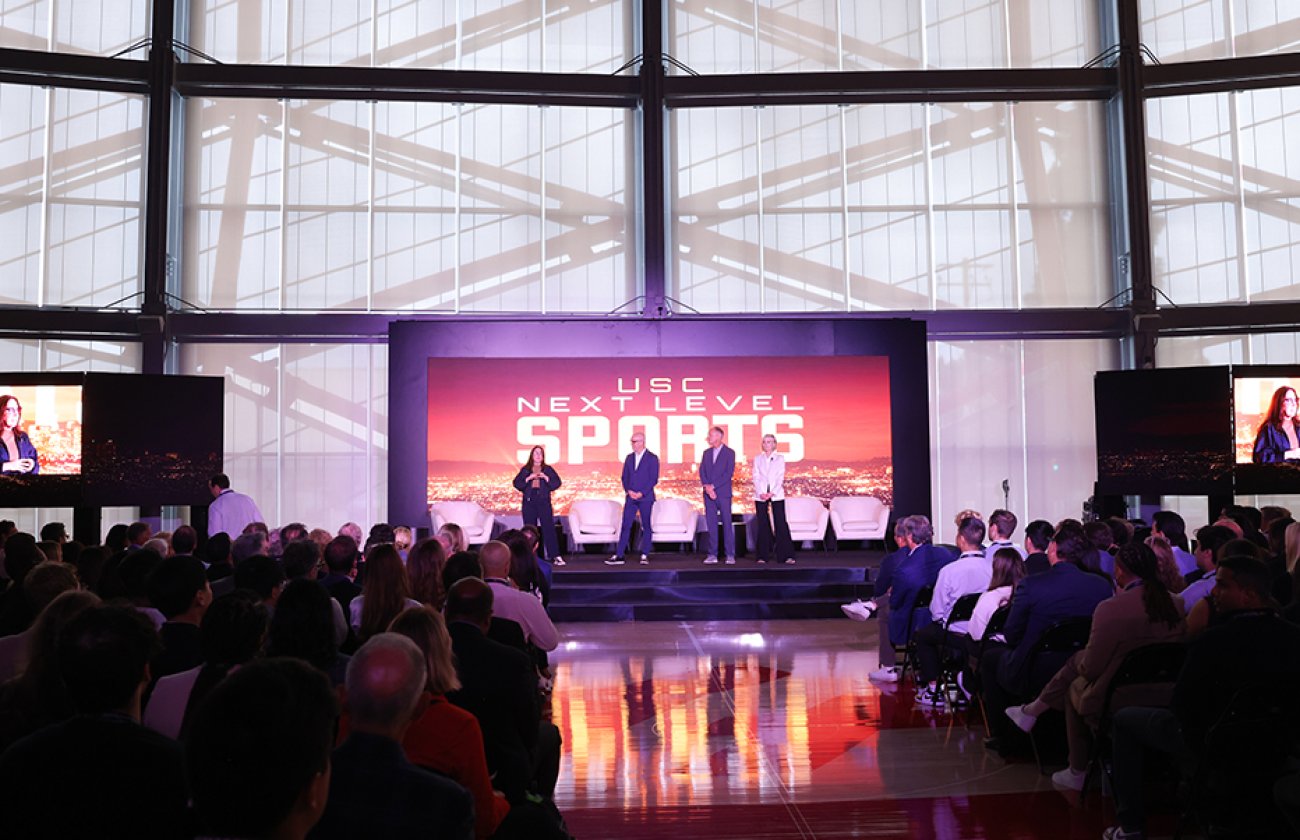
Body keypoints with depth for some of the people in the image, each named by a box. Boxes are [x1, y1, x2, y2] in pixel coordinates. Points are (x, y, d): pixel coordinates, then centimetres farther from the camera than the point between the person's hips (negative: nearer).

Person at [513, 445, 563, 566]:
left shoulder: (548, 469, 7)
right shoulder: (525, 470, 9)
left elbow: (557, 483, 0)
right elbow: (516, 483, 2)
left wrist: (546, 478, -14)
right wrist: (528, 478, -11)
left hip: (544, 502, -1)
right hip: (529, 502, 1)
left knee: (549, 528, -7)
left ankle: (555, 556, -7)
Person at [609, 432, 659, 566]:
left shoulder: (652, 458, -3)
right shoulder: (629, 457, 12)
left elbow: (654, 479, -7)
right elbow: (624, 477, 13)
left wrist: (641, 493, -14)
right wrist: (628, 490, -4)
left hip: (645, 497, -4)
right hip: (630, 497, 4)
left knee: (646, 526, 3)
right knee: (625, 526, 0)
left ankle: (645, 555, 10)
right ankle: (618, 556, -1)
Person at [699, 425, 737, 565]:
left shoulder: (729, 452, 0)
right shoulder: (707, 453, 15)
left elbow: (729, 473, -8)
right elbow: (702, 471, 8)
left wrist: (713, 485, -13)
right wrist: (707, 487, -9)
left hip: (723, 492, -4)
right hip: (709, 493, 4)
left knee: (726, 523, -4)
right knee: (711, 524, 3)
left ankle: (730, 555, -1)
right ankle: (712, 554, 6)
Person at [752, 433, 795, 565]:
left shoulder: (780, 458, 8)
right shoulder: (757, 459, 11)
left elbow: (780, 477, 0)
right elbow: (756, 477, 5)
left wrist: (772, 493, -12)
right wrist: (760, 493, -9)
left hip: (776, 494, -1)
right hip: (760, 495, 2)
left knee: (781, 524, -8)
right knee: (763, 525, 1)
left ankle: (787, 555, -8)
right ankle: (763, 555, 5)